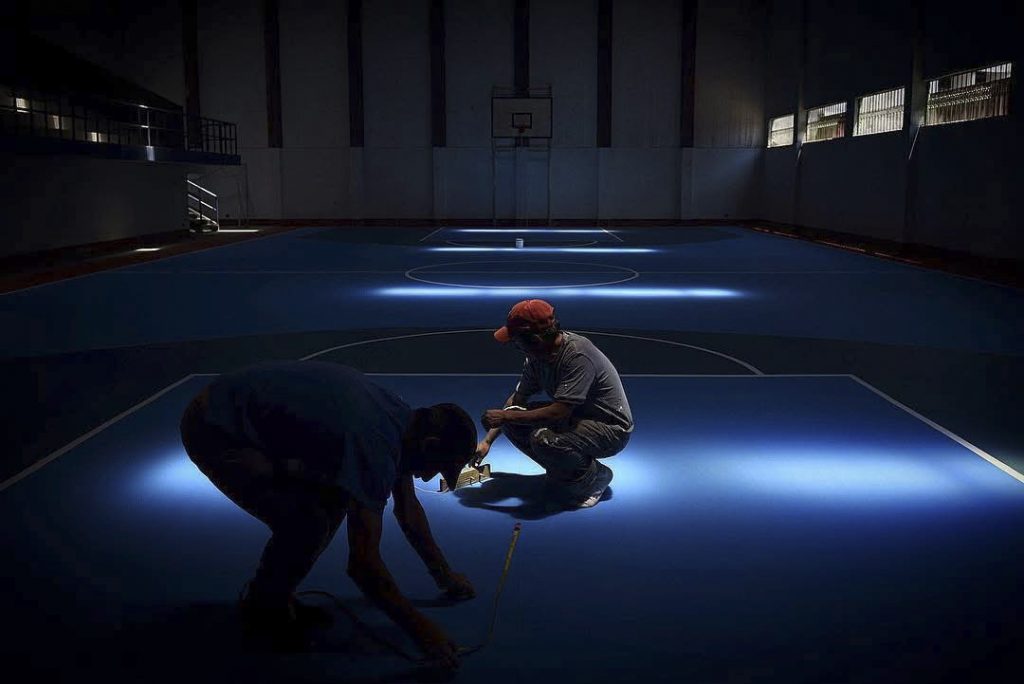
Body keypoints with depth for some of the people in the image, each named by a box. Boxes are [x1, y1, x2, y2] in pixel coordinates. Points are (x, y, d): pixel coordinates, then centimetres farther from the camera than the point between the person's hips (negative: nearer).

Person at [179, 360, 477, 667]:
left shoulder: (404, 418, 0)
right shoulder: (374, 446, -29)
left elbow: (408, 509, 15)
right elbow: (363, 563, -27)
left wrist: (444, 575, 23)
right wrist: (420, 628, -18)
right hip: (214, 433, -9)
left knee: (334, 500, 7)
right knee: (308, 522, -19)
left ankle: (274, 595, 22)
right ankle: (262, 615, 6)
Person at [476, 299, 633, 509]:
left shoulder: (578, 355, -29)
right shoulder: (537, 357, -3)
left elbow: (558, 413, -33)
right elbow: (516, 399, 8)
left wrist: (505, 416, -24)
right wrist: (487, 441, 3)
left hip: (611, 428, -8)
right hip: (575, 417, 8)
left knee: (543, 439, -33)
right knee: (513, 422, -9)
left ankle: (596, 476, -4)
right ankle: (563, 473, 9)